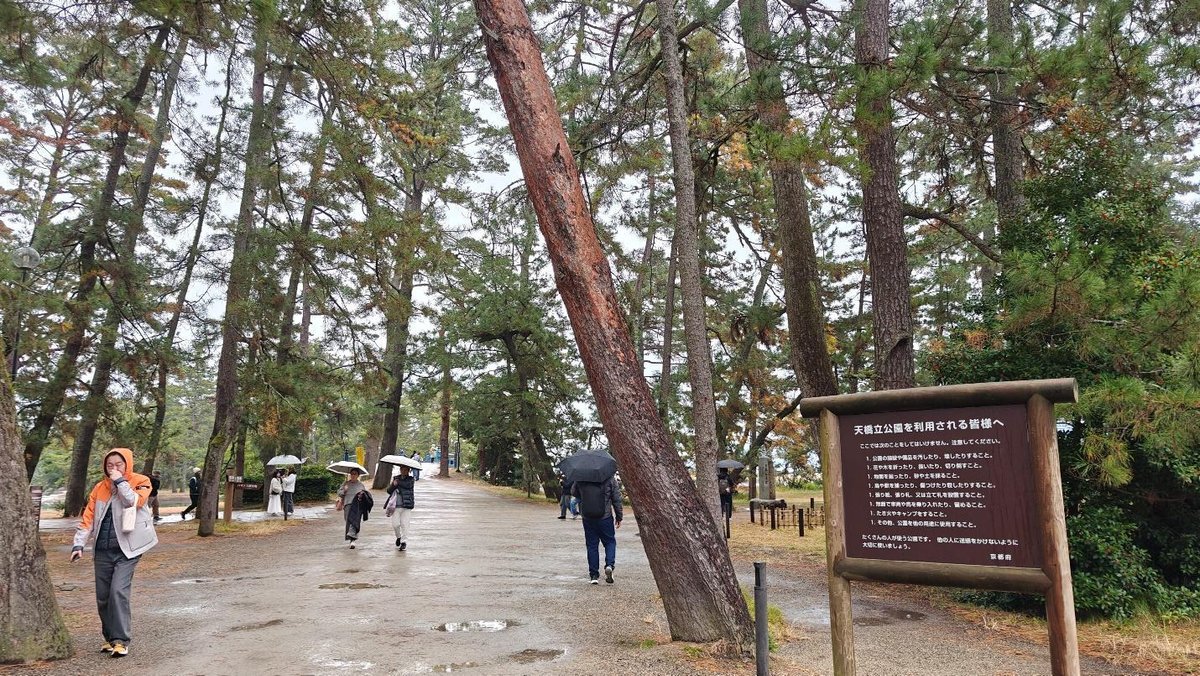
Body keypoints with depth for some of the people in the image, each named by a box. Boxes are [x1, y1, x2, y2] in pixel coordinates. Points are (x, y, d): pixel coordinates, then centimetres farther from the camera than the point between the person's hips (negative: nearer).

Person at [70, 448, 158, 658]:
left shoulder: (140, 483, -2)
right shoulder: (99, 488, 9)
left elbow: (135, 502, -21)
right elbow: (88, 517, 8)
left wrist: (120, 482, -15)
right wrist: (78, 544, -1)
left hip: (127, 549, -5)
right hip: (103, 550, 5)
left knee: (118, 591, -16)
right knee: (103, 597, 8)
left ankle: (121, 640, -11)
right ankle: (110, 638, 23)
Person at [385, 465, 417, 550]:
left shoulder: (411, 479, 4)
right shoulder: (396, 478, 10)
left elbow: (407, 485, -19)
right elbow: (389, 491, 3)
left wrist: (398, 482, -12)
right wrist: (393, 484, -15)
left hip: (407, 506, -2)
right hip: (396, 506, 2)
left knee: (404, 524, -6)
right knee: (395, 524, -2)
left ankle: (404, 542, 3)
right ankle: (398, 537, 26)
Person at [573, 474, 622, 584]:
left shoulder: (580, 480, -2)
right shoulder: (609, 479, -5)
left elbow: (573, 492, 14)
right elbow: (616, 499, -1)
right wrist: (618, 517, 8)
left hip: (587, 518, 2)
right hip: (605, 517, -1)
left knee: (591, 545, 9)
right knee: (610, 542, 15)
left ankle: (594, 575, 10)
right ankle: (609, 565, -8)